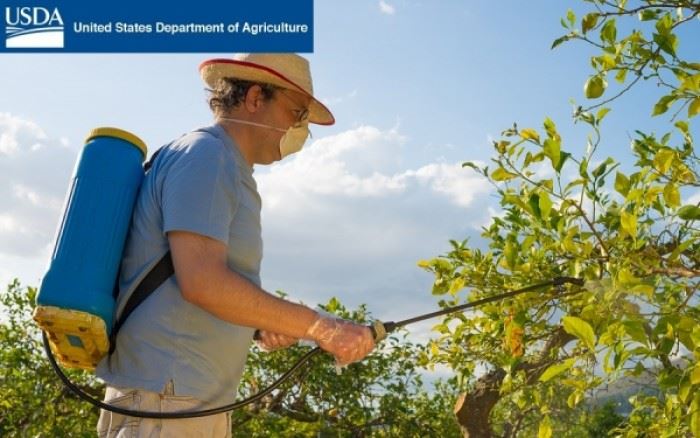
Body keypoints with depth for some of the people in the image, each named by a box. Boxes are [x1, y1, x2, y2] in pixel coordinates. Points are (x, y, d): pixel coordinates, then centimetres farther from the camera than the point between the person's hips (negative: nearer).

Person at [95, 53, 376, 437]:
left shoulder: (229, 172, 18)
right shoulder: (204, 155, -11)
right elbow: (202, 281, -23)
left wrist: (263, 325, 3)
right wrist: (321, 328, -20)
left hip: (200, 402, 9)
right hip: (163, 397, -9)